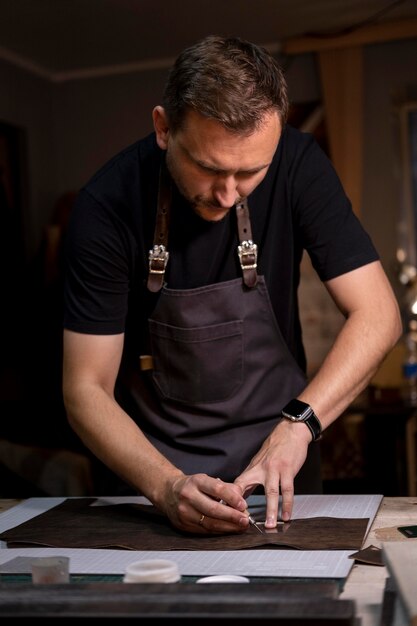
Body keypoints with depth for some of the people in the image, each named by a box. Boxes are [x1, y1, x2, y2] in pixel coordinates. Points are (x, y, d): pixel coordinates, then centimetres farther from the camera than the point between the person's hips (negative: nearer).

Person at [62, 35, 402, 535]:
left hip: (276, 470, -1)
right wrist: (168, 488, -30)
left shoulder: (298, 165, -13)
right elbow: (86, 391, -14)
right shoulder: (108, 206, -17)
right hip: (155, 472, 1)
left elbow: (377, 315, -12)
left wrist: (298, 422, -25)